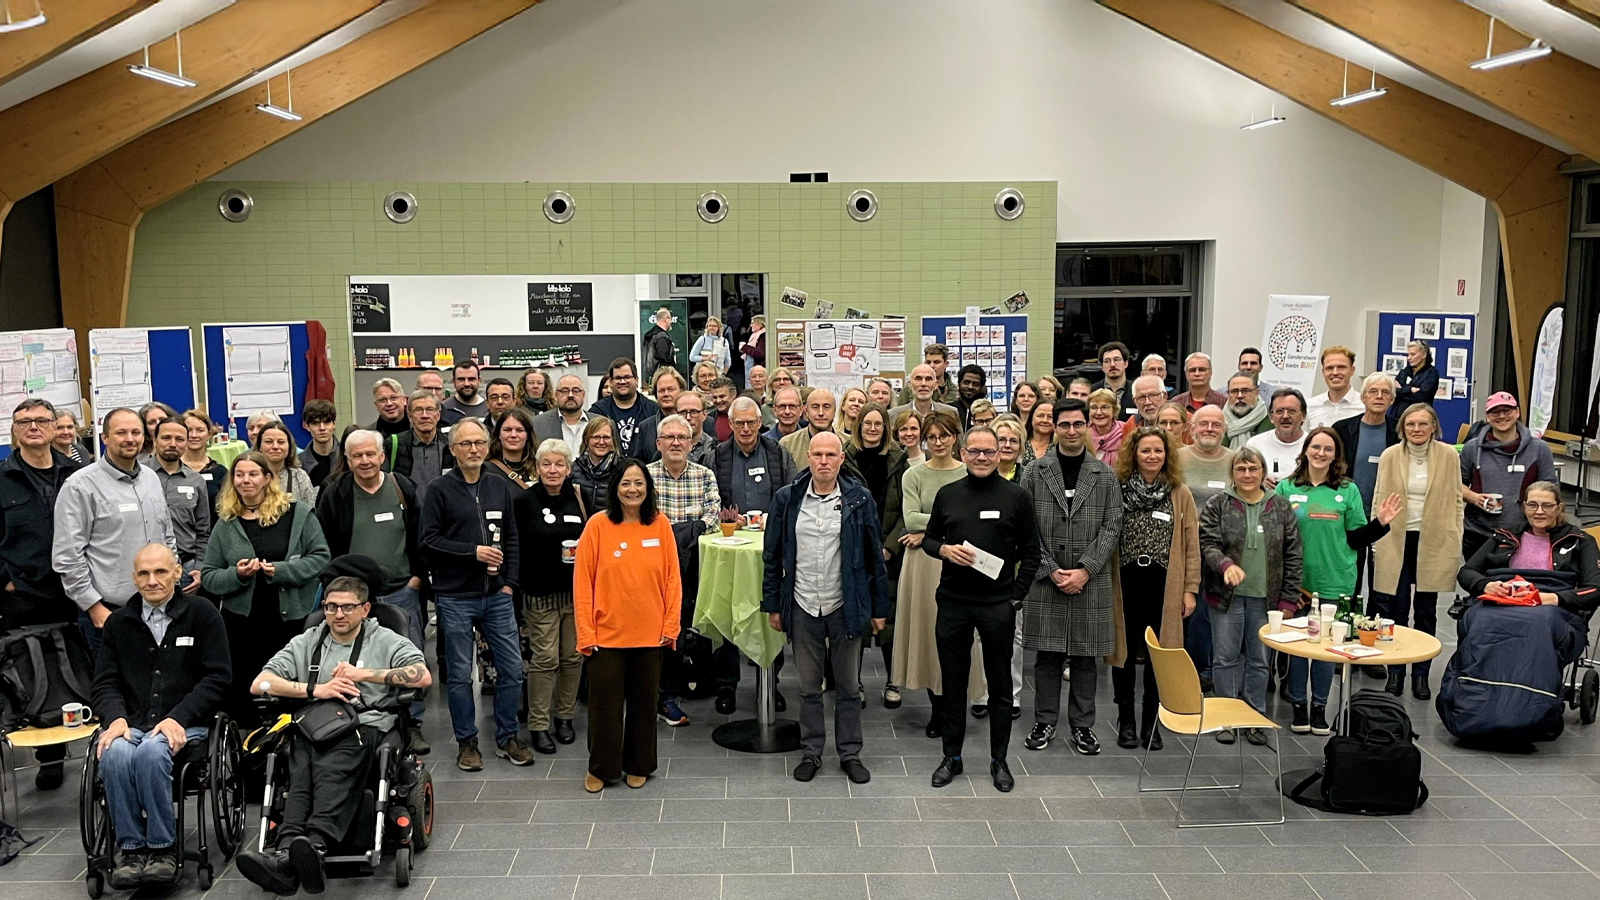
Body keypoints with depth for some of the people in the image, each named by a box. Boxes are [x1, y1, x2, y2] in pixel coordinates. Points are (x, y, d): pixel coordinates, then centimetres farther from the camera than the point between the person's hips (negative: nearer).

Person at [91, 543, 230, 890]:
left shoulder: (203, 614, 5)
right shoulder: (118, 622, 15)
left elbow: (216, 678, -1)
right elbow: (104, 683, 13)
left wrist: (178, 718, -13)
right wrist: (116, 718, -9)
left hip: (184, 725, -2)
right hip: (131, 723, 3)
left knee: (151, 751, -34)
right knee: (115, 754, -32)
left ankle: (163, 848, -20)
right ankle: (130, 847, -17)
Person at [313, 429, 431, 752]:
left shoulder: (403, 489, 4)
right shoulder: (334, 495, 2)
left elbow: (421, 535, 8)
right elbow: (324, 546, 4)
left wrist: (418, 576, 1)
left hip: (402, 592, 1)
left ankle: (412, 725, 14)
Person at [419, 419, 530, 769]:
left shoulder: (501, 487, 8)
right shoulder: (441, 490, -4)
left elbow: (512, 538, 11)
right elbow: (427, 540, -9)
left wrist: (510, 581, 2)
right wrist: (473, 552, -15)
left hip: (497, 595, 4)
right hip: (455, 598, -3)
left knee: (512, 668, 5)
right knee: (460, 674, 6)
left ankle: (507, 737, 20)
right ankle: (466, 742, 20)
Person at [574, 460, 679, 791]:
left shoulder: (660, 524, -1)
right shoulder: (598, 525, -6)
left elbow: (672, 578, 2)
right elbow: (582, 582, -6)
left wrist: (671, 625, -1)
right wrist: (586, 632, -8)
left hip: (650, 635, 2)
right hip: (606, 634, -1)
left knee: (644, 701, 13)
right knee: (605, 702, 7)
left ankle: (638, 766, 29)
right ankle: (600, 768, 24)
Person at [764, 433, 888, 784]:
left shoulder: (859, 499, -4)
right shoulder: (787, 499, -1)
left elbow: (874, 557, 1)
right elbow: (772, 556, 5)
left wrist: (879, 608, 2)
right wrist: (772, 605, 4)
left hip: (846, 607, -1)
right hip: (803, 608, 1)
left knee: (848, 687, 10)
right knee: (809, 687, 12)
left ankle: (850, 753, 24)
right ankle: (810, 752, 25)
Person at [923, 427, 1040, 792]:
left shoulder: (1016, 496, 0)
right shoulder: (947, 494, 7)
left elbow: (1030, 551, 3)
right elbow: (928, 539, 14)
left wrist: (1017, 595, -4)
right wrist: (944, 549, -8)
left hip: (998, 604, -2)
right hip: (953, 601, 2)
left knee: (1000, 686, 8)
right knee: (952, 682, 9)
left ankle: (999, 761, 21)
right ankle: (952, 757, 22)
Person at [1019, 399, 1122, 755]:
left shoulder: (1105, 475, 5)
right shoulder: (1035, 472, 4)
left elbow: (1111, 527, 0)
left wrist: (1084, 570, -11)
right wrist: (1051, 570, -9)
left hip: (1090, 581, 0)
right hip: (1045, 580, 0)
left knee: (1085, 656, 7)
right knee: (1047, 655, 6)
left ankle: (1082, 725, 19)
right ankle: (1045, 722, 18)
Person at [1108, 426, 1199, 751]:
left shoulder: (1180, 494, 4)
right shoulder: (1118, 490, 2)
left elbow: (1191, 544, 4)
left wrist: (1190, 589, -1)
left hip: (1164, 585, 0)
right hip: (1126, 582, 0)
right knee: (1125, 652, 6)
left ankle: (1151, 722, 19)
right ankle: (1126, 721, 18)